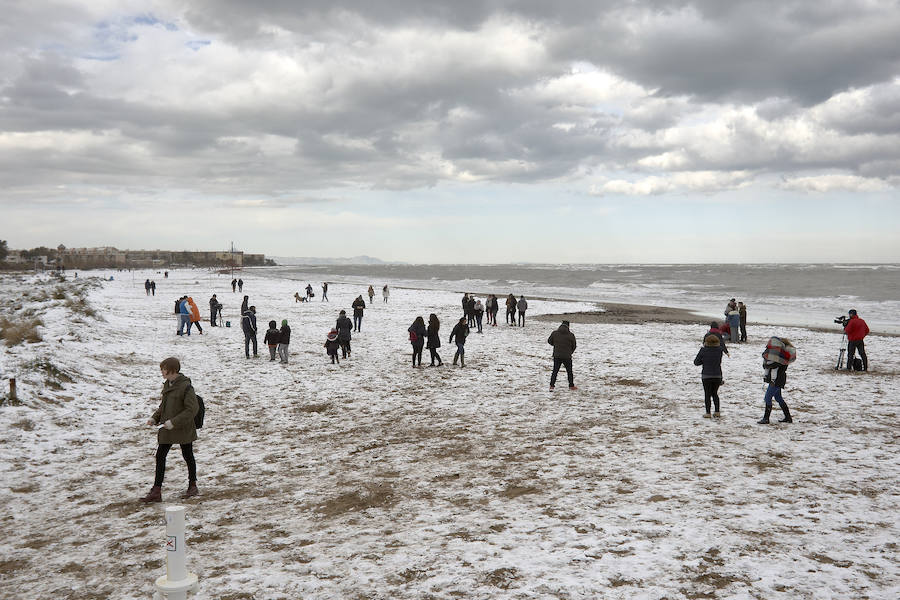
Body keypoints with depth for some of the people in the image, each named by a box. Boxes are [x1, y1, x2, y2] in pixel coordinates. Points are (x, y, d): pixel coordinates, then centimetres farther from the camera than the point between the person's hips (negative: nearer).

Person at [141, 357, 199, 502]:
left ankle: (193, 486, 27)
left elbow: (193, 408, -23)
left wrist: (174, 422, -25)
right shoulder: (167, 385, 8)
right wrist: (155, 418, 3)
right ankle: (156, 491, 7)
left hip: (183, 430, -8)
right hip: (166, 430, 8)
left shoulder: (185, 387, -19)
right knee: (160, 456, 4)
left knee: (188, 456, 10)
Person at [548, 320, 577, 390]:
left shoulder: (554, 333, -4)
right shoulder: (571, 335, -7)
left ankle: (551, 386, 2)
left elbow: (549, 341, 10)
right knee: (569, 371, 14)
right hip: (567, 357, -1)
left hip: (556, 356, 1)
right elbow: (574, 346, 3)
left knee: (555, 371, 9)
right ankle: (571, 386, 23)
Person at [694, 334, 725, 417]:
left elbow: (696, 362, -5)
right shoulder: (719, 350, -6)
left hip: (706, 376, -3)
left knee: (707, 394, 6)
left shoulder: (703, 351, -12)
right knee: (715, 393, 17)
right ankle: (717, 411, 15)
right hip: (717, 376, 3)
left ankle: (708, 413, 3)